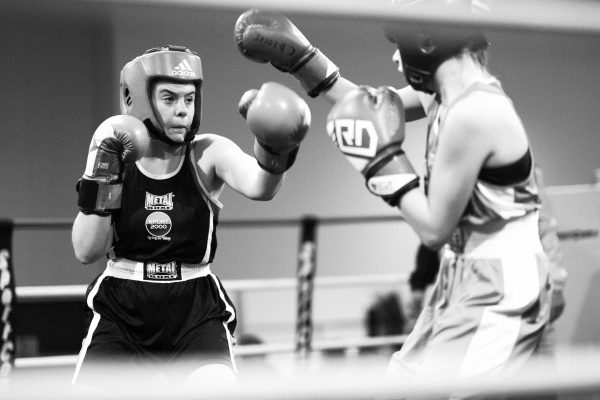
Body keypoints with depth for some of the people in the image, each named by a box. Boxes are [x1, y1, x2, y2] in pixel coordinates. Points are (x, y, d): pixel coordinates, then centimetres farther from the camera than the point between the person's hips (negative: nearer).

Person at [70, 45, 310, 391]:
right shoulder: (118, 156, -1)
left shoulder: (207, 155, -5)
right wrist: (102, 175, -15)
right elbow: (87, 252, -5)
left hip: (196, 313, -1)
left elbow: (259, 187, -27)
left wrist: (273, 150, -48)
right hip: (121, 313, 2)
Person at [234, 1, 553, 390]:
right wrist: (300, 57, 14)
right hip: (460, 284, 10)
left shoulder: (473, 113, -24)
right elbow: (368, 106, 21)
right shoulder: (447, 92, 5)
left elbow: (434, 229, -19)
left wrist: (384, 157, -11)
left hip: (497, 295, -10)